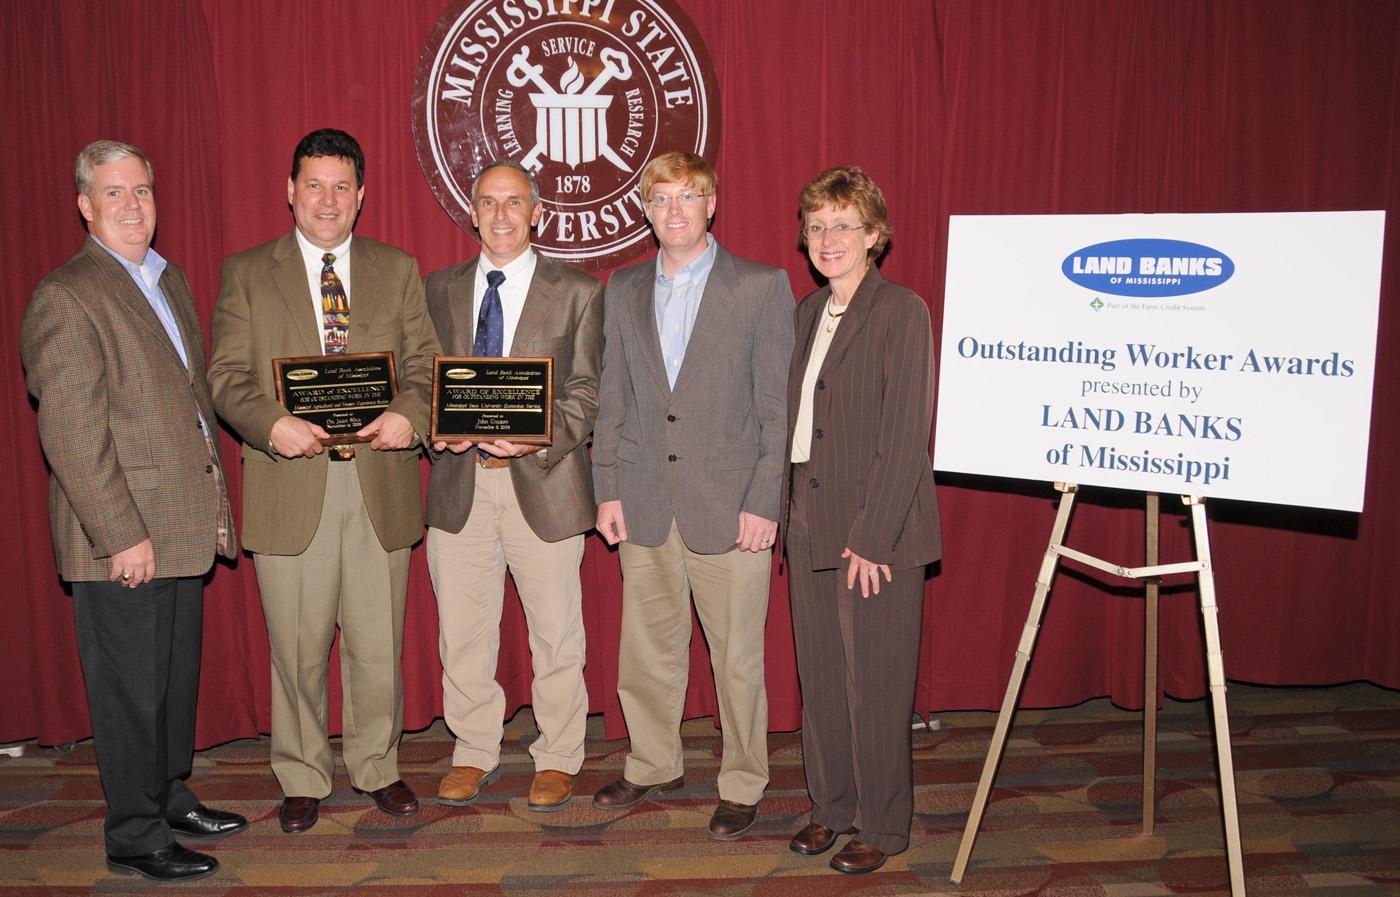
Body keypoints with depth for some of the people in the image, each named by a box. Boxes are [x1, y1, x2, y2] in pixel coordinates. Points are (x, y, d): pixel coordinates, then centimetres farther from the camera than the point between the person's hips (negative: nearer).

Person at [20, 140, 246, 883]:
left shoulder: (170, 282, 15)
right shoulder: (64, 298, -12)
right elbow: (71, 432, -17)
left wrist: (215, 503, 15)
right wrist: (122, 535, -19)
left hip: (181, 528, 8)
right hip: (121, 540, -8)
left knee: (178, 674, 18)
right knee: (131, 688, 3)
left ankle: (170, 799, 34)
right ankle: (134, 837, 17)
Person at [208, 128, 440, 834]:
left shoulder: (398, 270, 10)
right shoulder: (246, 273, 6)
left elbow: (425, 366, 6)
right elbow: (227, 376, 1)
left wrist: (409, 415, -15)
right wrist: (272, 425, -19)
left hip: (379, 486, 1)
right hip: (290, 488, -1)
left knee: (378, 646, 9)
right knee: (297, 649, 8)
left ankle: (377, 768, 28)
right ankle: (302, 779, 26)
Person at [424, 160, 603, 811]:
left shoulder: (577, 292, 2)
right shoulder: (439, 290, 11)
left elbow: (585, 390, -1)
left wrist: (536, 438, -18)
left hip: (543, 482, -2)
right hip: (459, 485, 3)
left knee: (555, 633, 7)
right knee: (462, 633, 11)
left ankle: (558, 759, 23)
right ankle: (474, 753, 28)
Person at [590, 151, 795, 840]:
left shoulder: (762, 287, -2)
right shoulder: (623, 291, 11)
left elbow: (778, 406, -5)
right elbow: (613, 398, 12)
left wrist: (764, 501, -10)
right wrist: (607, 490, 5)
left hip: (729, 504, -4)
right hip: (644, 504, 4)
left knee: (737, 657, 4)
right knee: (647, 647, 13)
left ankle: (742, 784, 22)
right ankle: (653, 766, 33)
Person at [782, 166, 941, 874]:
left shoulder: (901, 311, -10)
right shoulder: (807, 313, 13)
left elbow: (904, 436, -15)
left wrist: (872, 538, -17)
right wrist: (790, 511, 8)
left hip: (875, 531, -7)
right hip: (810, 527, 7)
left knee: (874, 683, 3)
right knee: (819, 676, 14)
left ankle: (881, 825, 20)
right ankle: (831, 806, 31)